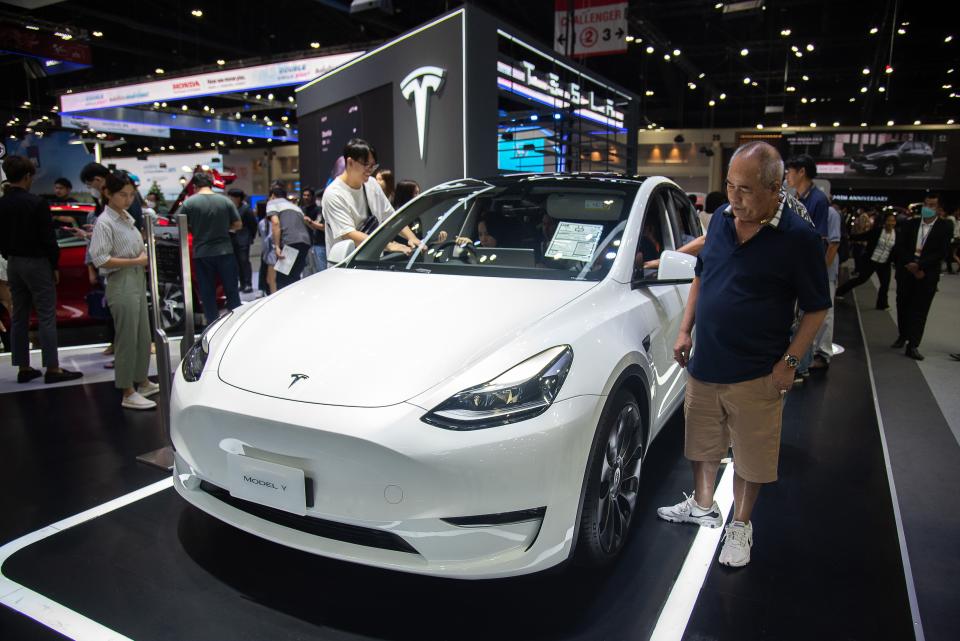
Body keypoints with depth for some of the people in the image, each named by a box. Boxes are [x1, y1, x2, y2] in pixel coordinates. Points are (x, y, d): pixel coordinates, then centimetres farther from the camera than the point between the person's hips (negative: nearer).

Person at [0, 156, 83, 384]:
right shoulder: (37, 203, -15)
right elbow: (48, 238, -14)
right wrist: (55, 265, -3)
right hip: (37, 263, -7)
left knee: (18, 317, 11)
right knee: (46, 317, -3)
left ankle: (23, 368, 16)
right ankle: (52, 368, -2)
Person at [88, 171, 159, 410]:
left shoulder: (126, 217, 12)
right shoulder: (105, 222, -12)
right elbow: (100, 259, -18)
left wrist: (144, 256, 2)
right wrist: (136, 261, -17)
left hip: (137, 280, 8)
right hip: (121, 284, -8)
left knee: (143, 336, 15)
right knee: (127, 339, -3)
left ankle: (143, 383, 29)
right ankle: (128, 394, 6)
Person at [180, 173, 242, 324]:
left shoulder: (189, 202, -5)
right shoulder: (225, 200, -1)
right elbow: (238, 224, 2)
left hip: (202, 254, -1)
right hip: (225, 252, 1)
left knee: (208, 295, 9)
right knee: (232, 292, 11)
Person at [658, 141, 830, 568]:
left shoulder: (798, 237, -13)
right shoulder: (721, 219, 2)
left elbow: (816, 308, -8)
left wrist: (789, 361, -14)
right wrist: (685, 330, 7)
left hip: (754, 374, -5)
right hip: (703, 365, 5)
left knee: (751, 455, 11)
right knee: (703, 441, 20)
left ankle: (740, 525, 31)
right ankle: (703, 506, 42)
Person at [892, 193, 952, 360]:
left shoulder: (944, 227, -1)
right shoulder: (910, 223, 6)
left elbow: (941, 253, -9)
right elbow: (900, 246, 0)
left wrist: (920, 266, -17)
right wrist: (910, 263, -14)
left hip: (927, 275, -3)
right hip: (906, 271, 3)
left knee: (920, 310, -3)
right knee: (903, 306, 12)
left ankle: (913, 345, -1)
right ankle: (902, 336, 31)